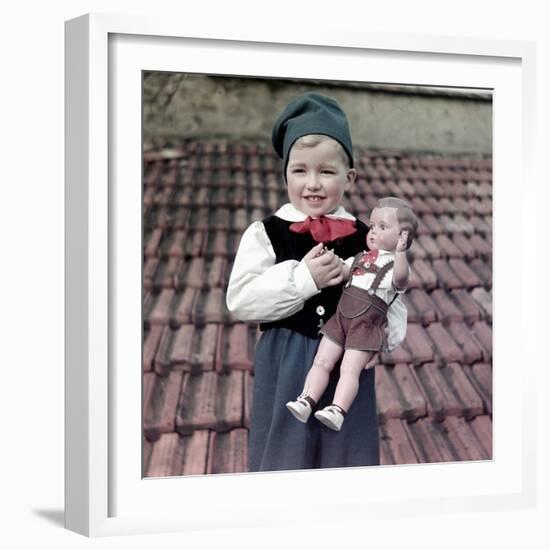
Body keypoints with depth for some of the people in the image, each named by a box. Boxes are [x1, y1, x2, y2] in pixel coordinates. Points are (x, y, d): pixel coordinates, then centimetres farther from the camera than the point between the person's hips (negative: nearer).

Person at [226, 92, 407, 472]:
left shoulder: (366, 239, 0)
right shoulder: (265, 234, -6)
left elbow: (391, 305, 3)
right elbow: (240, 300, -13)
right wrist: (303, 277, -22)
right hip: (286, 368, -1)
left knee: (346, 452, 17)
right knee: (286, 452, 15)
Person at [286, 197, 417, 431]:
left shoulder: (395, 265, 0)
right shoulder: (359, 258, 21)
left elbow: (401, 280, -24)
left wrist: (400, 252, -38)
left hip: (366, 325, -6)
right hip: (340, 317, 6)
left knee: (350, 369, -16)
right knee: (321, 361, -1)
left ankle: (337, 411, -25)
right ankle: (306, 401, -2)